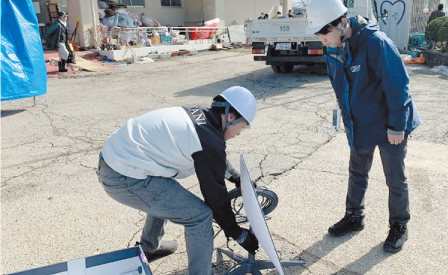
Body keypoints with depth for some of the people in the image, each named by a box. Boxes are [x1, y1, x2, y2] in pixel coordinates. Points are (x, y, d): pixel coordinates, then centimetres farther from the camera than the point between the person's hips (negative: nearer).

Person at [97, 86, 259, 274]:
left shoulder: (196, 114, 10)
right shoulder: (210, 142, -15)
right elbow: (215, 195, -7)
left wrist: (236, 177, 38)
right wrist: (240, 235, 6)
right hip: (126, 181, -10)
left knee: (164, 195, 33)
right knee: (200, 215, -4)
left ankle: (149, 248, 52)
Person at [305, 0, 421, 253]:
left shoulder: (375, 43, -27)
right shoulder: (333, 50, -5)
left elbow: (398, 85, -23)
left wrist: (396, 126, -18)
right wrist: (348, 118, 13)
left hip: (390, 127, -6)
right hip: (360, 125, 7)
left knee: (395, 179, 9)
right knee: (357, 173, 18)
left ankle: (399, 226, 30)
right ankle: (354, 217, 37)